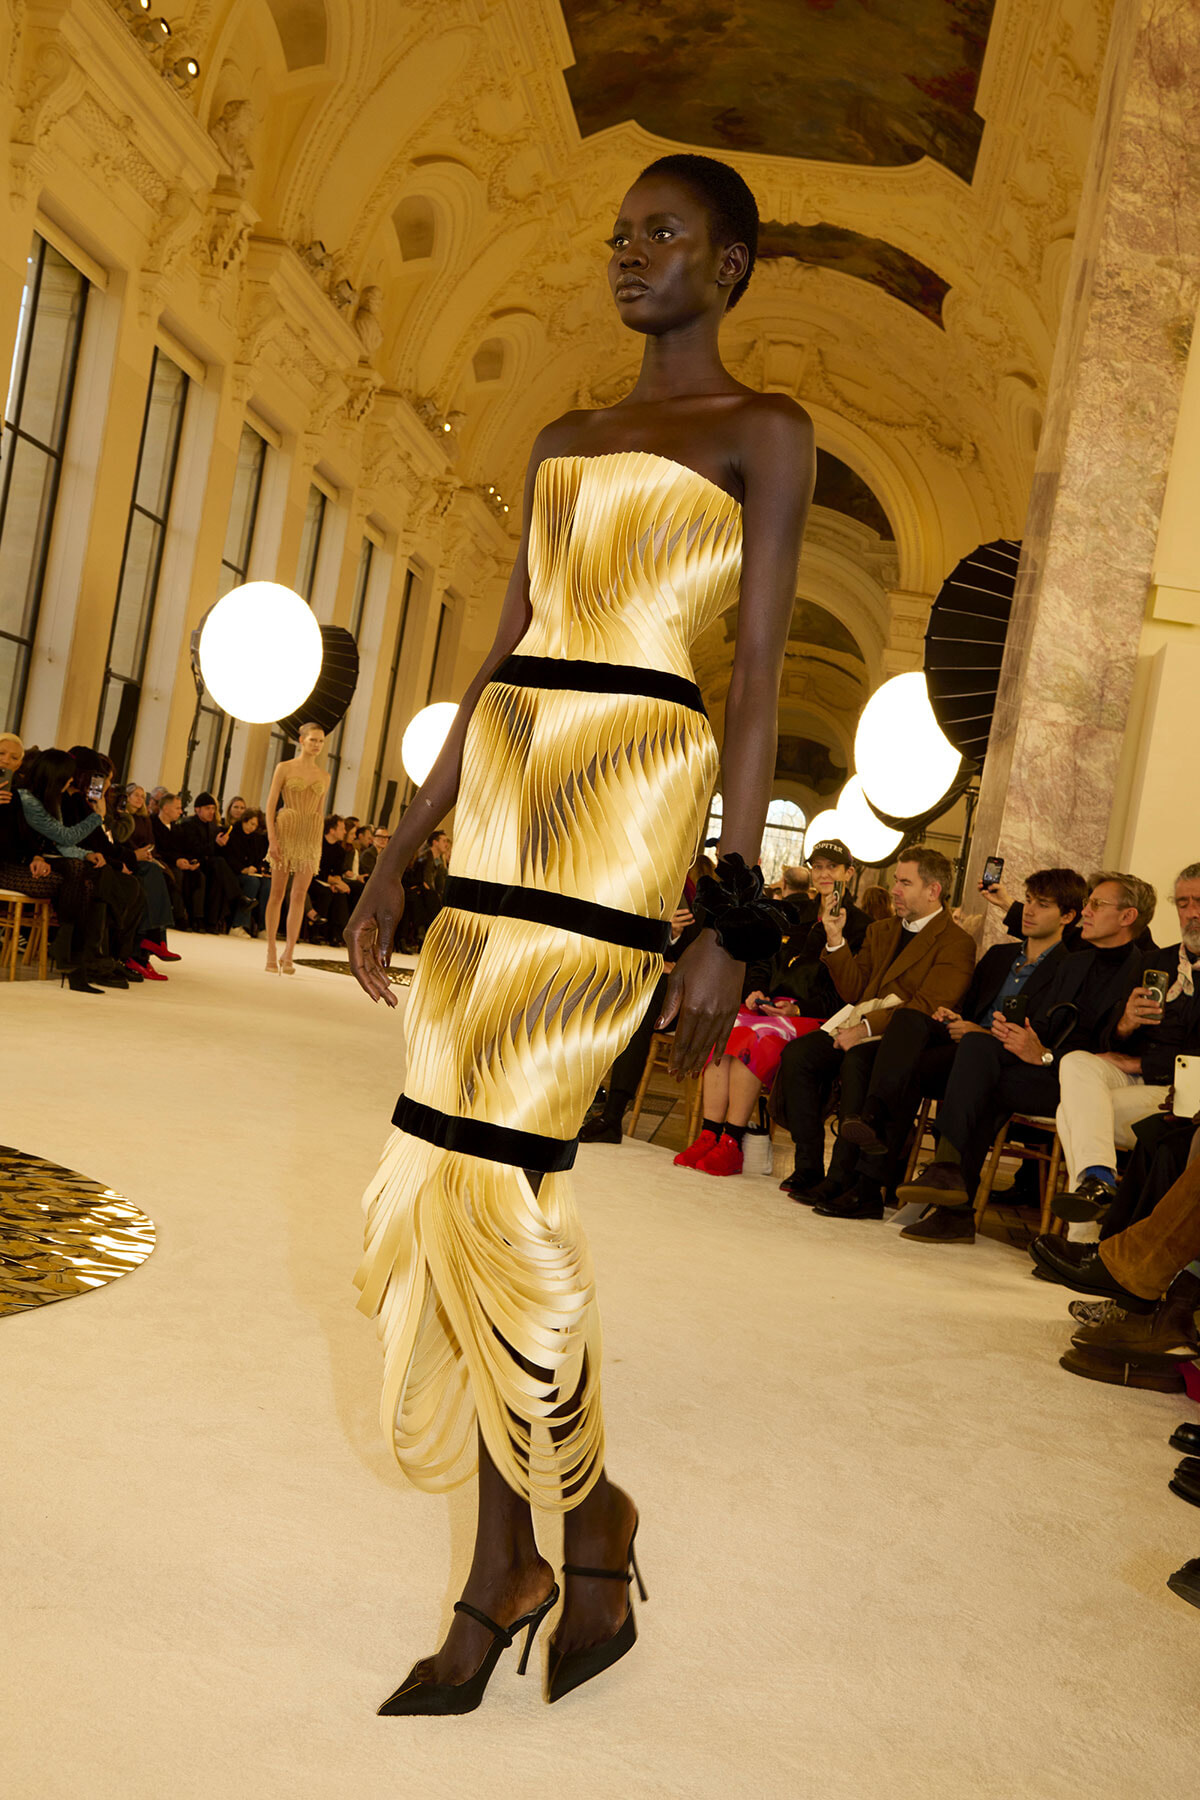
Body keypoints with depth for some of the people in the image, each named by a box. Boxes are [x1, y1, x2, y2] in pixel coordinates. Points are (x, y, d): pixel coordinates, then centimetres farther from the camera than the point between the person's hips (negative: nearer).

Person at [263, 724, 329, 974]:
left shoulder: (324, 777, 12)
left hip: (310, 838, 3)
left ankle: (288, 955, 1)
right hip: (285, 832, -3)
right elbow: (271, 805, -2)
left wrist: (319, 845, 10)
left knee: (299, 895, -1)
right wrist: (272, 839, -12)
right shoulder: (284, 768, 1)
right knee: (277, 893, 0)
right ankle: (271, 954, 6)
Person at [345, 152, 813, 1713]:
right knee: (452, 1173, 2)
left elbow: (759, 678, -4)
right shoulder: (564, 442, 24)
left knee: (491, 1170, -13)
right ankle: (543, 1556, 17)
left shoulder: (765, 432, 6)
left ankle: (522, 1570, 8)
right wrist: (400, 854, 15)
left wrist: (732, 921, -12)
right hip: (506, 789, 7)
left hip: (628, 796, -7)